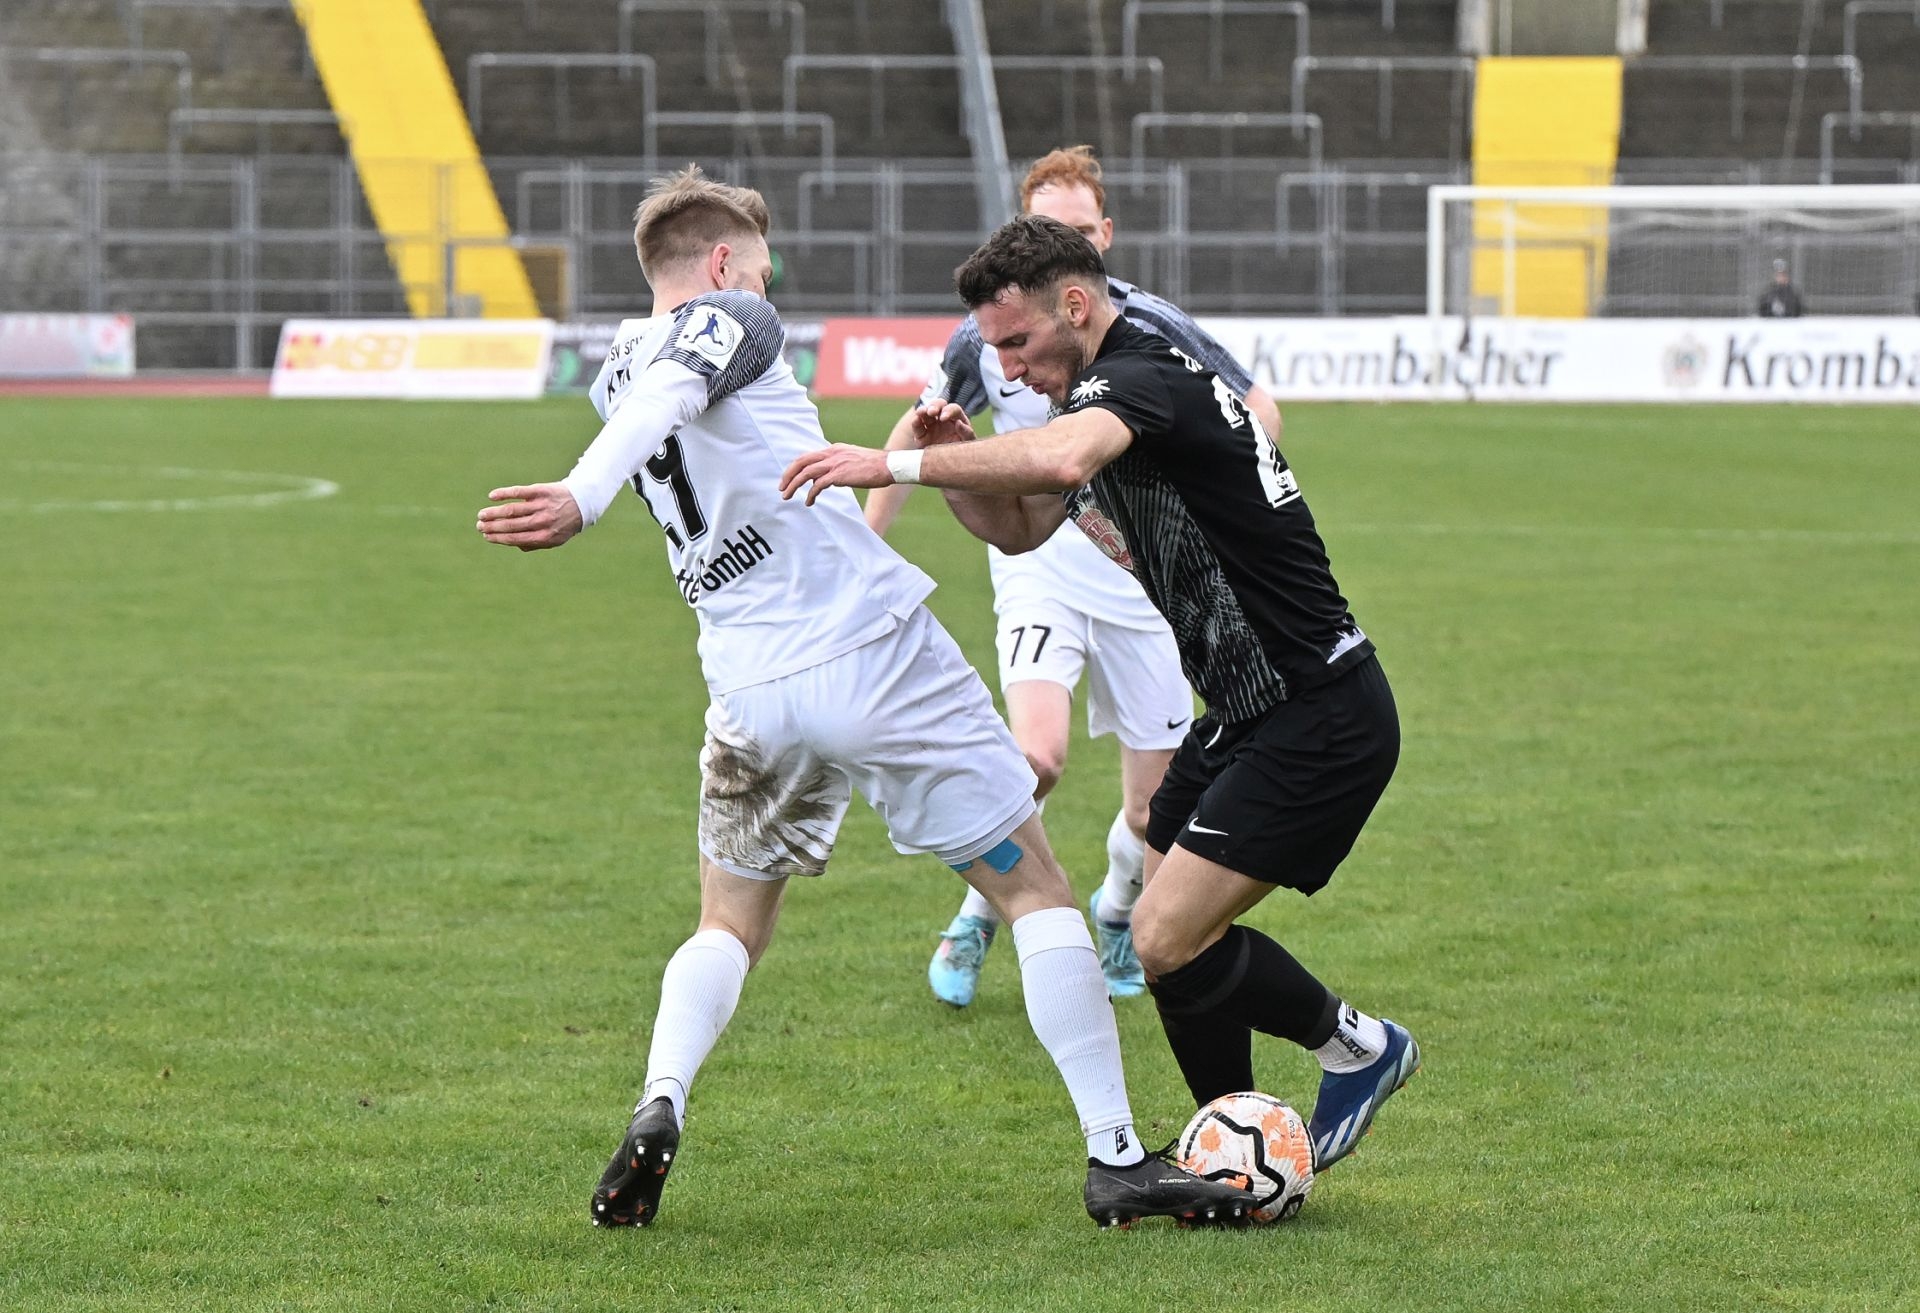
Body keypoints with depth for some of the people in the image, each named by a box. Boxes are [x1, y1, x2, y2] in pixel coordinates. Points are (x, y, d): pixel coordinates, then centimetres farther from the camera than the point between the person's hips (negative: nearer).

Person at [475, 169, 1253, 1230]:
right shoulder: (727, 320, -2)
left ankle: (658, 1110, -6)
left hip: (750, 693, 5)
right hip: (877, 651, -5)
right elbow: (665, 405, -21)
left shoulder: (617, 364, 17)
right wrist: (581, 499, -40)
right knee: (1034, 890, 6)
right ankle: (1116, 1159, 4)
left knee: (730, 928, 21)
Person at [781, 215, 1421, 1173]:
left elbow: (1059, 460, -42)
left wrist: (898, 464, -41)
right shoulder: (1109, 397, 13)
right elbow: (1020, 528, 23)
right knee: (1166, 933, 10)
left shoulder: (1140, 381, -19)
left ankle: (1354, 1046, 7)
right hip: (1250, 716, 11)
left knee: (1166, 940, -14)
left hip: (1319, 723, -11)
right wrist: (955, 464, 2)